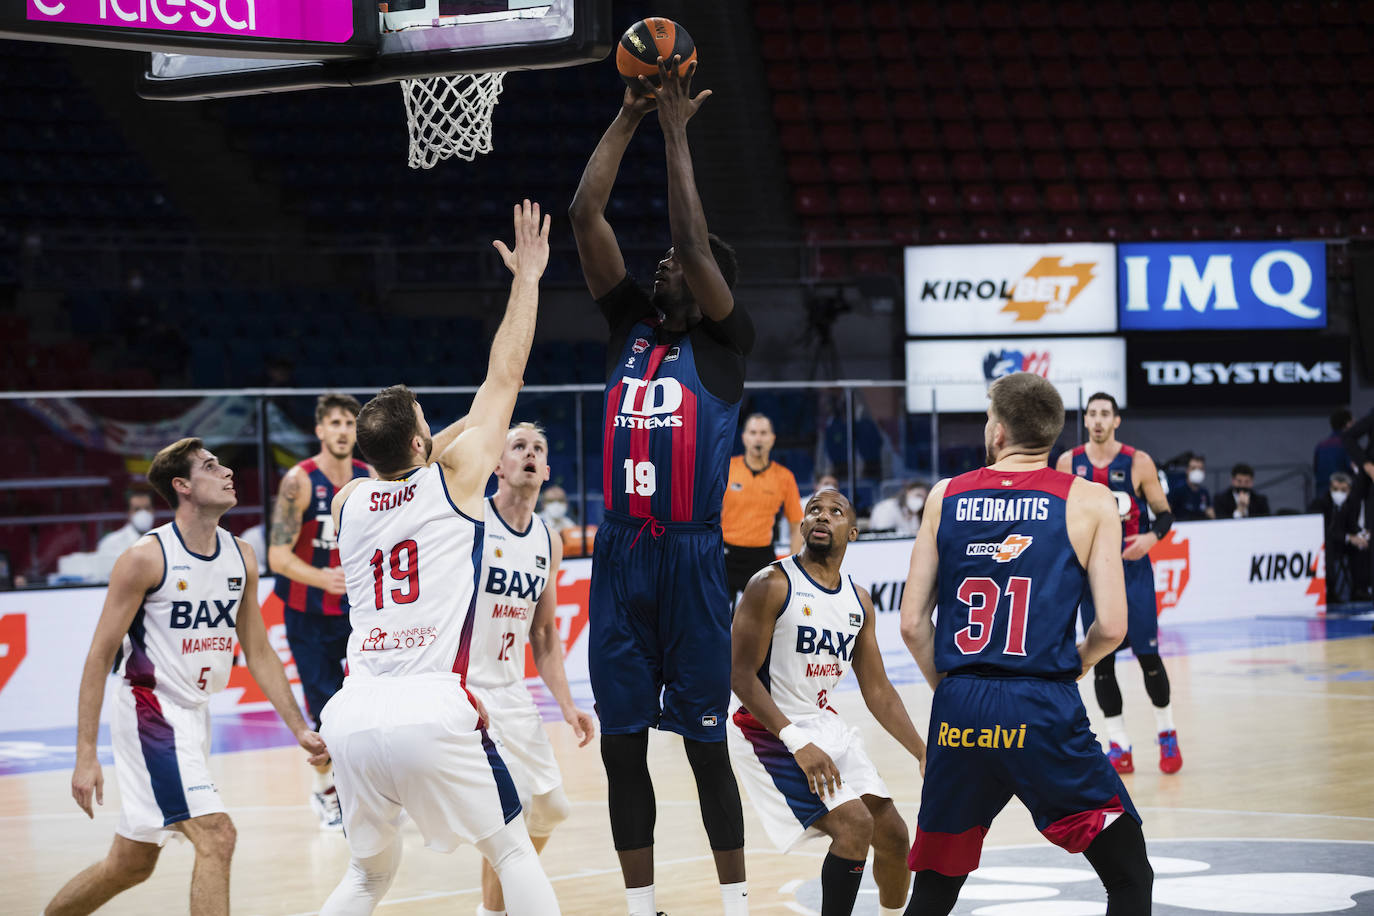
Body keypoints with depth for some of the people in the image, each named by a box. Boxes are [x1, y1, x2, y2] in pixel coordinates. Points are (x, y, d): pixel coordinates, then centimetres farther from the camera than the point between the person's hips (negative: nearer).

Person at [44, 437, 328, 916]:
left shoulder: (241, 557, 5)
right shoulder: (146, 557, -14)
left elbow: (258, 652, 14)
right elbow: (99, 657, -13)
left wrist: (299, 728, 7)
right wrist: (85, 755, -17)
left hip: (194, 715, 8)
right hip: (148, 711, -8)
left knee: (131, 864, 15)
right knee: (216, 837, -18)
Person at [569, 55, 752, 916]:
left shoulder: (727, 340, 1)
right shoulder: (633, 323, 12)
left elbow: (697, 242, -14)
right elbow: (586, 216, 5)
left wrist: (677, 133, -10)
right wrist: (630, 117, 1)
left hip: (692, 559, -4)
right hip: (621, 555, 4)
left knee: (706, 745, 1)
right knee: (623, 743, 6)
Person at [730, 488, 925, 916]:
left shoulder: (858, 601, 7)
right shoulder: (773, 584, -14)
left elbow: (877, 691, 13)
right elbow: (740, 674, -18)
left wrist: (923, 752, 3)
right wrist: (798, 743, -27)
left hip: (826, 725, 7)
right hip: (771, 732, -7)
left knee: (893, 834, 7)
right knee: (854, 825, -21)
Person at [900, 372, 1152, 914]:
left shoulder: (946, 497, 8)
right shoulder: (1089, 502, 1)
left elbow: (912, 624, 7)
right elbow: (1111, 627, -4)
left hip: (959, 710, 3)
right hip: (1044, 710, -3)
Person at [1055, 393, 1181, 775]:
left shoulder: (1139, 463, -6)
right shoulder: (1069, 463, 1)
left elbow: (1165, 514, -2)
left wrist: (1152, 537, -20)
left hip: (1132, 569, -2)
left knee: (1147, 654, -2)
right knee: (1101, 659, 1)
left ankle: (1167, 734, 17)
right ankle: (1118, 746, 7)